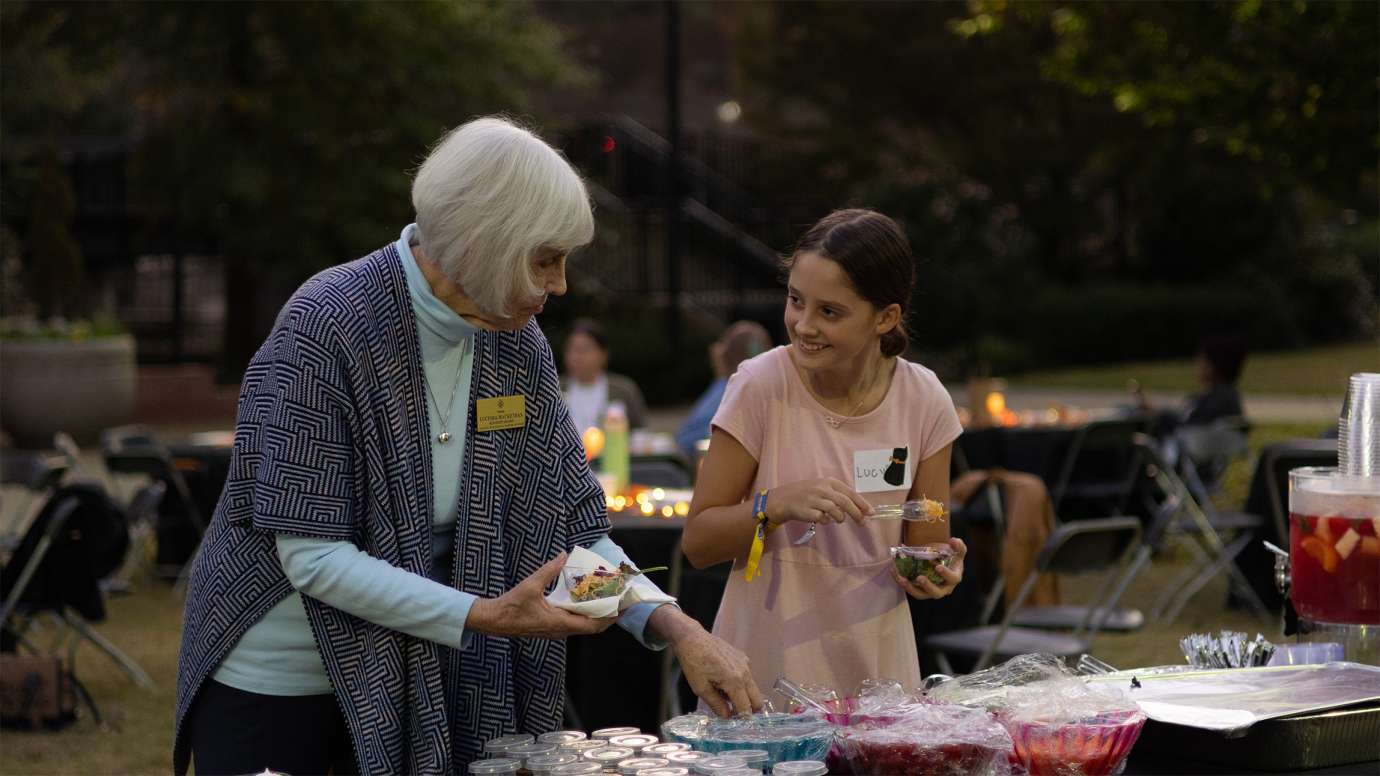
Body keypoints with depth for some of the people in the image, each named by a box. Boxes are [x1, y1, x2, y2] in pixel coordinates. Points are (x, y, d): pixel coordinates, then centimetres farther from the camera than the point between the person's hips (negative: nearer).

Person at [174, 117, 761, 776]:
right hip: (273, 687, -5)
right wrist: (485, 616, -28)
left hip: (407, 689, 6)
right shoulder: (327, 326, -22)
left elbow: (571, 523, 2)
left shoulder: (517, 347, -3)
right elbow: (311, 555, -24)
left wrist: (675, 628, -13)